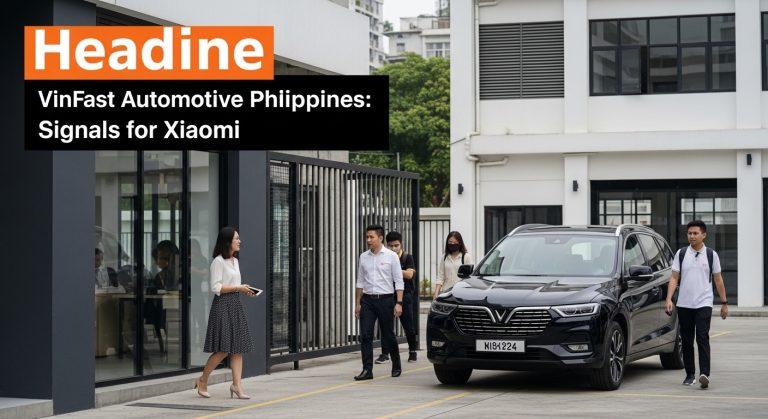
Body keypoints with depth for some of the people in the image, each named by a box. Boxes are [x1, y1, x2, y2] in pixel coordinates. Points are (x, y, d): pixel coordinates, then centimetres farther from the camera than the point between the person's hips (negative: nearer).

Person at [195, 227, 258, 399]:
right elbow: (216, 288, -14)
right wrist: (238, 288, -15)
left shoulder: (235, 261, 17)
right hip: (223, 305, -9)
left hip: (236, 305, 9)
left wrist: (245, 290, 6)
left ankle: (236, 384, 2)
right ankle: (202, 380, 8)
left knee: (238, 348, 2)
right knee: (223, 349, -8)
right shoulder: (218, 261, -9)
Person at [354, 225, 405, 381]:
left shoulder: (391, 256, -1)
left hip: (385, 299, -3)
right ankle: (367, 370, -7)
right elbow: (360, 282, 14)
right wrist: (357, 303, 9)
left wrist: (399, 303, -11)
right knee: (365, 335, -8)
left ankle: (396, 366, 24)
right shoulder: (364, 257, 9)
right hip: (368, 299, 3)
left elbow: (399, 281, -3)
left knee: (388, 336, 6)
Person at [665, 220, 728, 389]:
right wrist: (669, 299, -8)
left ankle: (705, 374, -20)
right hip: (684, 304, 2)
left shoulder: (711, 255, 5)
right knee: (687, 341, 7)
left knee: (702, 338, -14)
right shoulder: (681, 254, 6)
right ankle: (690, 374, 16)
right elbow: (674, 278, 4)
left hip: (704, 304, -2)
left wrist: (724, 303, 8)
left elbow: (718, 280, 10)